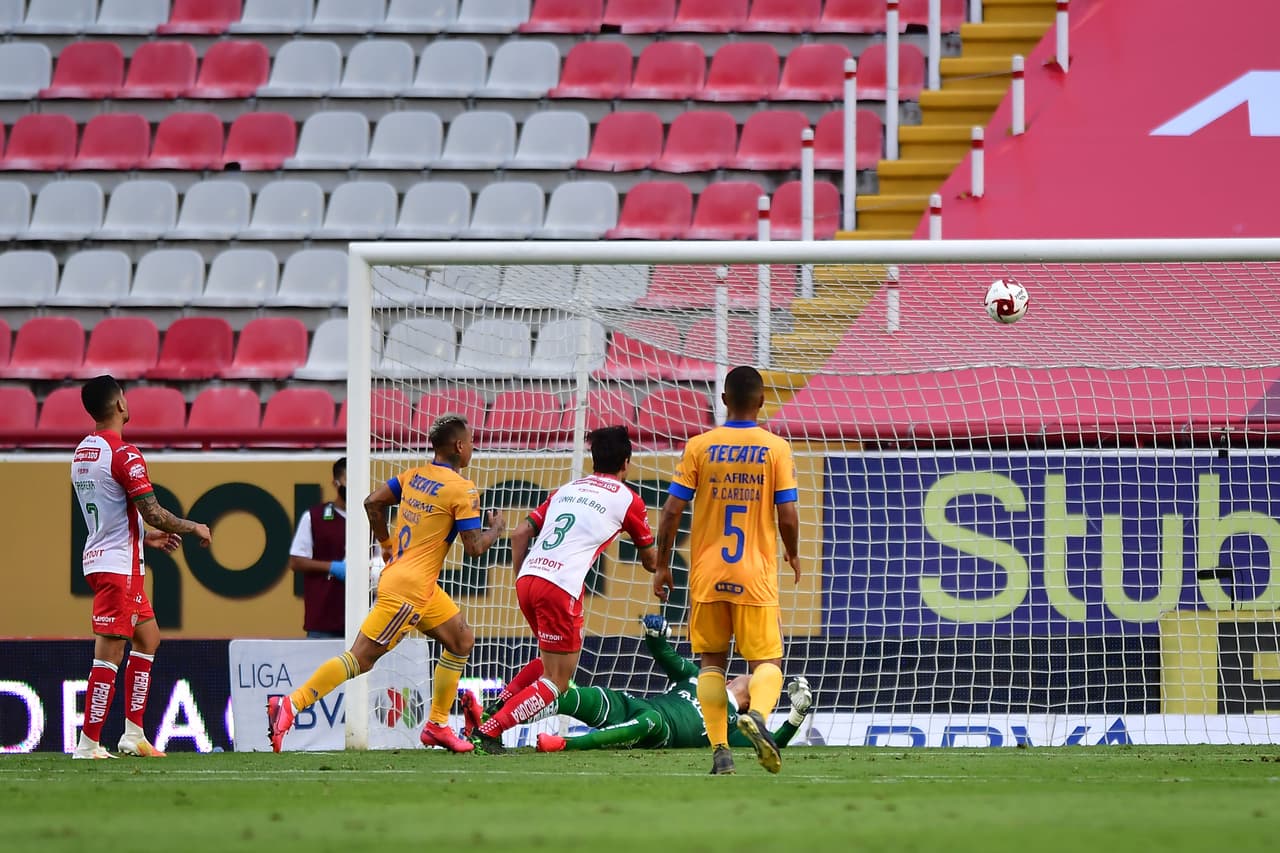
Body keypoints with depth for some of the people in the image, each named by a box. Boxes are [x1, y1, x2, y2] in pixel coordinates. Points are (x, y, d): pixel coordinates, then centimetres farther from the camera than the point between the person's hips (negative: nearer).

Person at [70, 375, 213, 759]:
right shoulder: (123, 454, -17)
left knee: (148, 638, 19)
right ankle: (88, 743, -9)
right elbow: (154, 514, -18)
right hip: (118, 566, -10)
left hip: (100, 556, 10)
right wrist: (194, 527, -2)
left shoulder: (82, 453, 12)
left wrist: (147, 537, 28)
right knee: (110, 652, -8)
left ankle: (133, 733, 17)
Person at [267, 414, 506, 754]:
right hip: (408, 589, -9)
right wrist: (497, 529, 5)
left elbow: (372, 503, 11)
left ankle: (437, 725, 19)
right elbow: (474, 547, -15)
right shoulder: (463, 490, -14)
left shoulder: (413, 475, 8)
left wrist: (386, 544, 22)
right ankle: (289, 706, -13)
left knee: (462, 640, 17)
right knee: (361, 659, -9)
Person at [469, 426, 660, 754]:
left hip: (527, 579, 6)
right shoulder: (627, 499, 9)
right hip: (561, 588, -6)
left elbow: (521, 533, 17)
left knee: (553, 661, 27)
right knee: (555, 682, 1)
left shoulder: (566, 490, 23)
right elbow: (650, 561, 18)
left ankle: (498, 705, 10)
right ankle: (489, 730, -14)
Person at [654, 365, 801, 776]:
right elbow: (787, 516, -5)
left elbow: (672, 510, -2)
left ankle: (720, 751, 1)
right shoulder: (776, 449, -2)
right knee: (767, 661, 5)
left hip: (707, 576, 1)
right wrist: (793, 555, 16)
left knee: (711, 661, 12)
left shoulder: (699, 446, 0)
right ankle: (756, 714, -27)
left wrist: (662, 565, 9)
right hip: (756, 576, -1)